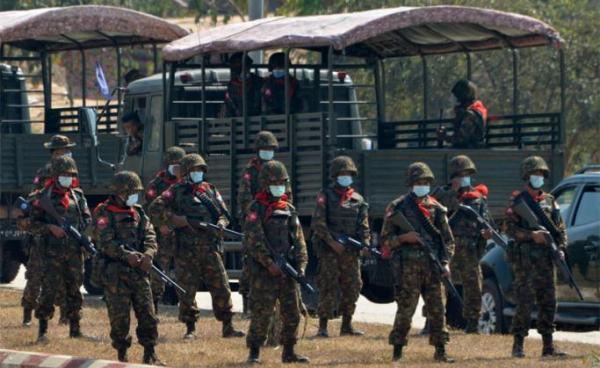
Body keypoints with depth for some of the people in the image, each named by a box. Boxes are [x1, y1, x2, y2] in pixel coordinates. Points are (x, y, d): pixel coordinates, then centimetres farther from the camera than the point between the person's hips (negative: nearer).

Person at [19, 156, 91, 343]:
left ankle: (75, 328, 17)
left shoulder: (78, 196, 10)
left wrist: (78, 231, -3)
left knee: (74, 290, 9)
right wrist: (50, 228, -16)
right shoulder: (44, 197, -2)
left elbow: (87, 219, 16)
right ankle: (43, 330, -3)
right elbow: (31, 224, -3)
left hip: (75, 251, 4)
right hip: (53, 252, -4)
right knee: (49, 290, -7)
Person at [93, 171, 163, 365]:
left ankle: (150, 355, 8)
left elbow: (150, 237, 6)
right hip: (115, 274, -5)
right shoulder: (104, 214, -3)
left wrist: (148, 254, -15)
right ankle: (122, 355, 9)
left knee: (147, 314, 1)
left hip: (139, 272, 5)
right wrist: (127, 255, -25)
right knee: (119, 317, -1)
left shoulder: (138, 213, 14)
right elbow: (106, 243, -14)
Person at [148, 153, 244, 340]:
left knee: (221, 288, 0)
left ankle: (228, 327, 6)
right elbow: (155, 209, -5)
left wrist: (221, 224, -6)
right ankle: (190, 328, 10)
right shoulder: (176, 192, 4)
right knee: (187, 291, 0)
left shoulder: (211, 190, 16)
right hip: (186, 251, -3)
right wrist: (181, 221, -12)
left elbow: (224, 213, 18)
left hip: (210, 248, 3)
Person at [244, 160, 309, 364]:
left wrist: (301, 264, 1)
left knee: (292, 313, 6)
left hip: (287, 271, 6)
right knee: (261, 313, -5)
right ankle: (254, 352, 4)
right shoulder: (256, 209, -4)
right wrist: (270, 264, -19)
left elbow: (299, 240, 13)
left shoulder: (289, 209, 14)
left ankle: (289, 352, 15)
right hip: (264, 271, -6)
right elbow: (254, 240, -13)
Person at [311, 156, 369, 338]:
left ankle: (346, 325, 16)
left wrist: (365, 244, -5)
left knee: (352, 288, 6)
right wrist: (332, 243, -15)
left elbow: (363, 226, 12)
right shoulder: (325, 197, 1)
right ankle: (323, 327, -6)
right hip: (329, 252, -5)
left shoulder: (358, 200, 13)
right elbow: (318, 224, -7)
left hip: (351, 253, 5)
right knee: (328, 289, -8)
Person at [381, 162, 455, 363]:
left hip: (432, 267, 4)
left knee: (437, 309, 3)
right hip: (408, 267, -4)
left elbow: (447, 238, 12)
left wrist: (445, 262, -1)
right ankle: (397, 350, 3)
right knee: (405, 309, -5)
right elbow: (386, 239, 2)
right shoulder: (398, 207, 1)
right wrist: (404, 238, -15)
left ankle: (440, 350, 9)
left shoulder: (436, 208, 11)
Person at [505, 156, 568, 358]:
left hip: (546, 258, 6)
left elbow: (560, 229, 16)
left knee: (548, 303, 6)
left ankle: (548, 346, 10)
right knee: (525, 303, -8)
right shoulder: (517, 201, -1)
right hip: (524, 258, -6)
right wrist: (532, 235, -20)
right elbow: (510, 229, -9)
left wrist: (561, 249, 0)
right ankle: (518, 345, -3)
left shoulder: (549, 201, 15)